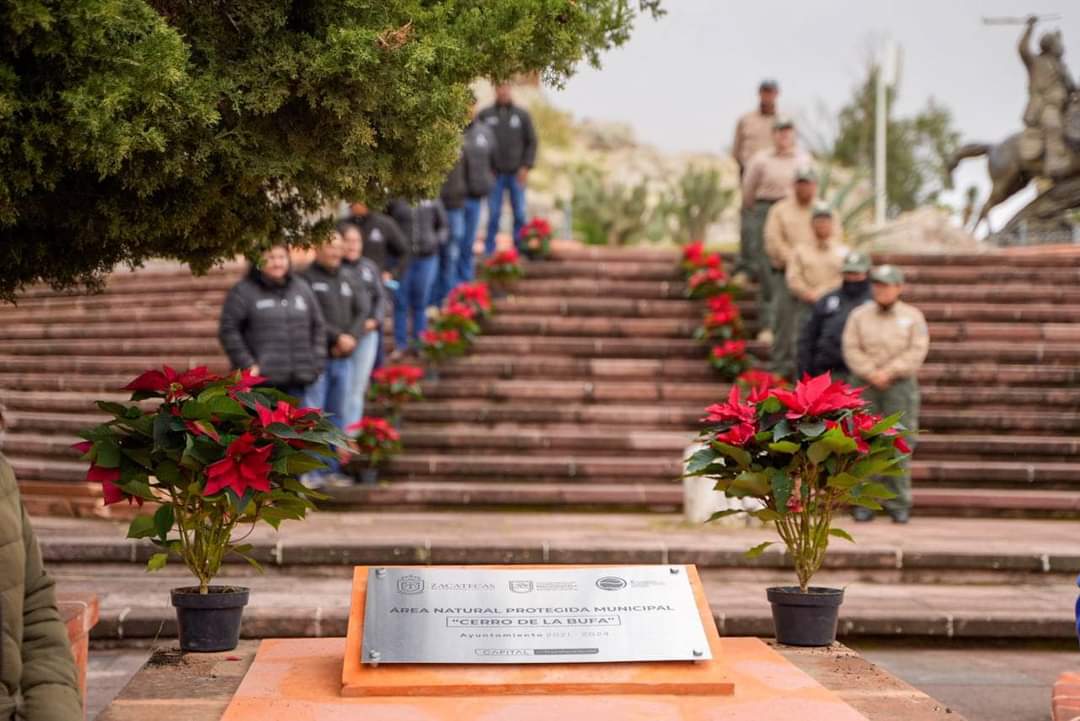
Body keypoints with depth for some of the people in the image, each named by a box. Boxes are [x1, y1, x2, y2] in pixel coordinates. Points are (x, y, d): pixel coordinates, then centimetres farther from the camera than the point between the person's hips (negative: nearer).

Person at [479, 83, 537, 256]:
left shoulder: (522, 115, 4)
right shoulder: (484, 115, 4)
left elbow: (531, 142, 5)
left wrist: (526, 166, -5)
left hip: (516, 174, 0)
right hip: (494, 174, 0)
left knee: (520, 213, 2)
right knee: (493, 214, 0)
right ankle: (489, 250, 7)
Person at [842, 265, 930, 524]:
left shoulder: (912, 317, 6)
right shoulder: (859, 315, 9)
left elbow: (917, 351, -4)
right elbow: (851, 349, 0)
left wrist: (889, 372, -13)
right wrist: (871, 374, -12)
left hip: (901, 385, -1)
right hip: (866, 386, 1)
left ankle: (899, 503, 4)